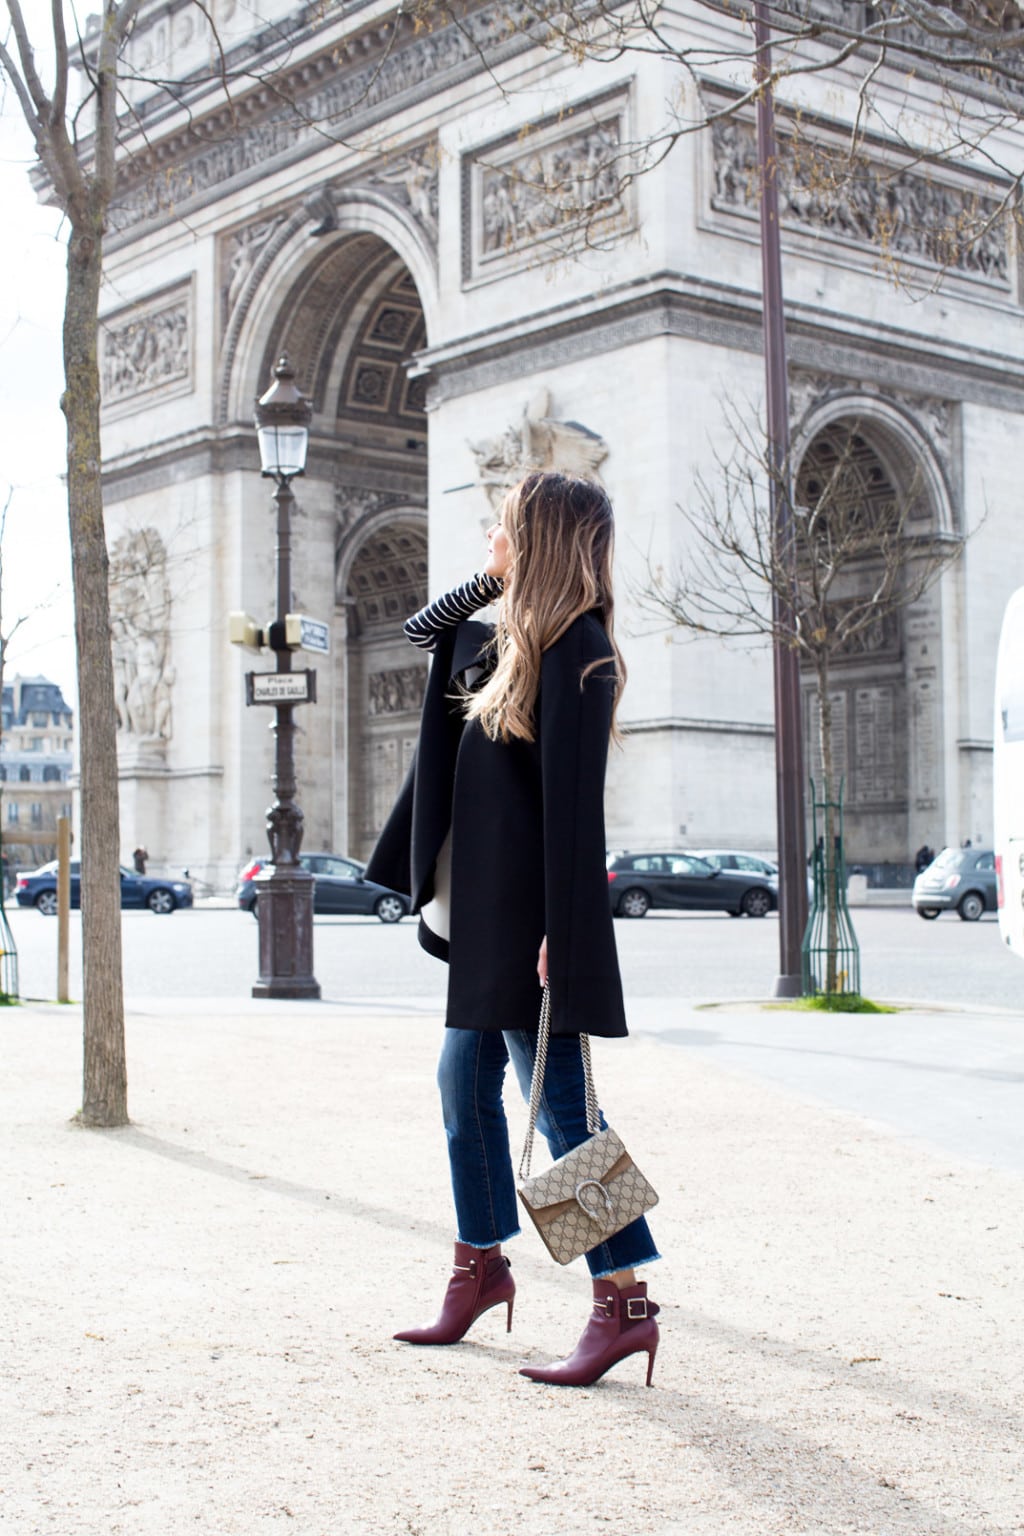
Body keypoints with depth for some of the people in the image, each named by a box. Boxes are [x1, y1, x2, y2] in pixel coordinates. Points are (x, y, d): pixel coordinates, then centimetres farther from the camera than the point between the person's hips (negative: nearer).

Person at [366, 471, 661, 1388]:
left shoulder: (575, 650, -16)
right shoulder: (509, 639, 12)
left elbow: (575, 800, -20)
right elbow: (428, 635, 30)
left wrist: (558, 934, -23)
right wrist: (489, 587, 14)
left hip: (531, 911, -10)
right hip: (488, 908, 10)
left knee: (558, 1102, -6)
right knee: (465, 1083, 17)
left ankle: (625, 1302, 0)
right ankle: (482, 1267, 30)